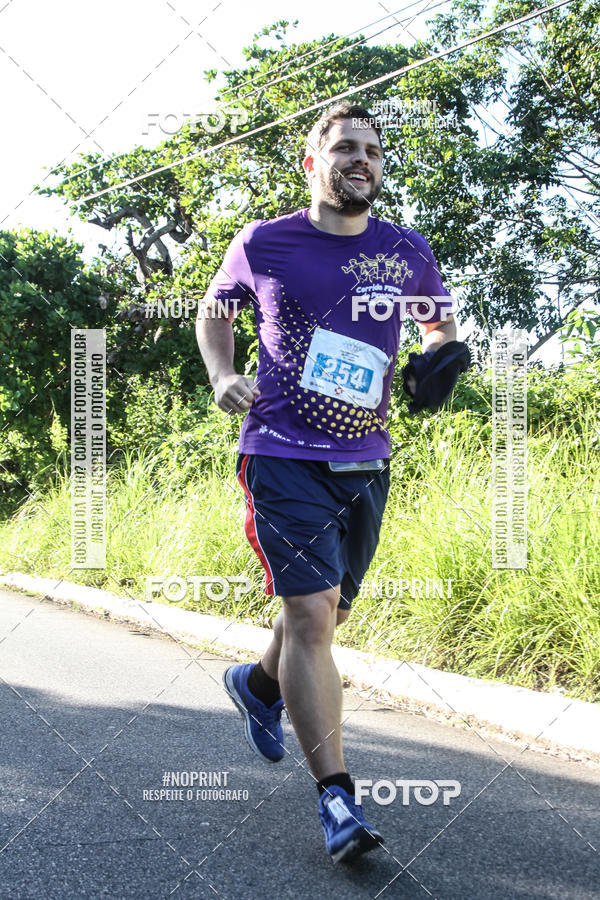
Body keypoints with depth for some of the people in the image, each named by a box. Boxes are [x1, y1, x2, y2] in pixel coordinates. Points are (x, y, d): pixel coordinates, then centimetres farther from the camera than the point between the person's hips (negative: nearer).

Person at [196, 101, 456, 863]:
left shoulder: (407, 253, 6)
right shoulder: (261, 244, 0)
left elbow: (440, 321, 24)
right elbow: (214, 311, 16)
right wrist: (222, 376, -3)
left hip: (366, 462, 4)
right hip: (284, 453, -4)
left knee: (329, 611, 16)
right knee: (311, 614, -14)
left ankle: (259, 684, 48)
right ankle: (337, 797, -10)